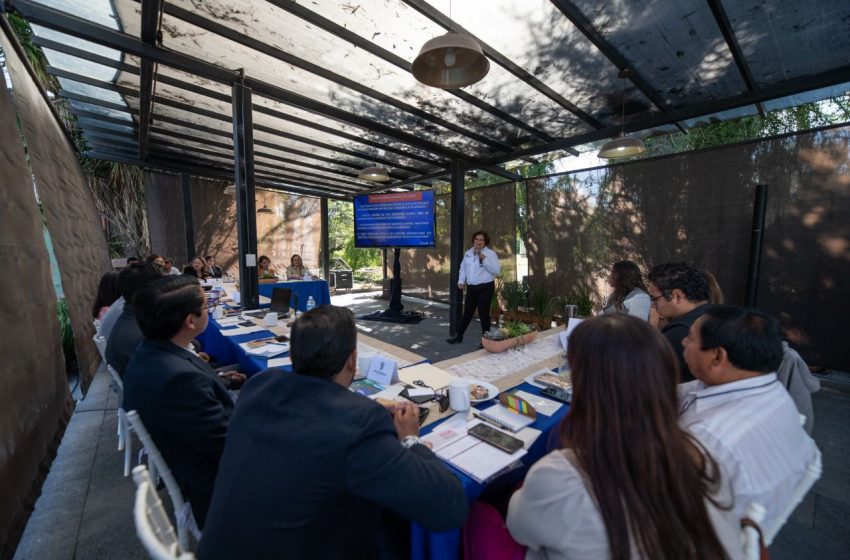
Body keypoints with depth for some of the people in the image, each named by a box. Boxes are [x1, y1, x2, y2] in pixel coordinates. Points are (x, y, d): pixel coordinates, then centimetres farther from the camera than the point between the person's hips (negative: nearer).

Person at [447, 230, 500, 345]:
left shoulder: (491, 254, -7)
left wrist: (484, 259, -21)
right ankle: (459, 335, 26)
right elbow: (463, 268, 17)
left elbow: (497, 270, -16)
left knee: (483, 314, 1)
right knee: (467, 313, 14)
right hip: (471, 288, 5)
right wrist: (461, 281, 3)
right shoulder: (468, 253, 11)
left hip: (485, 288, -5)